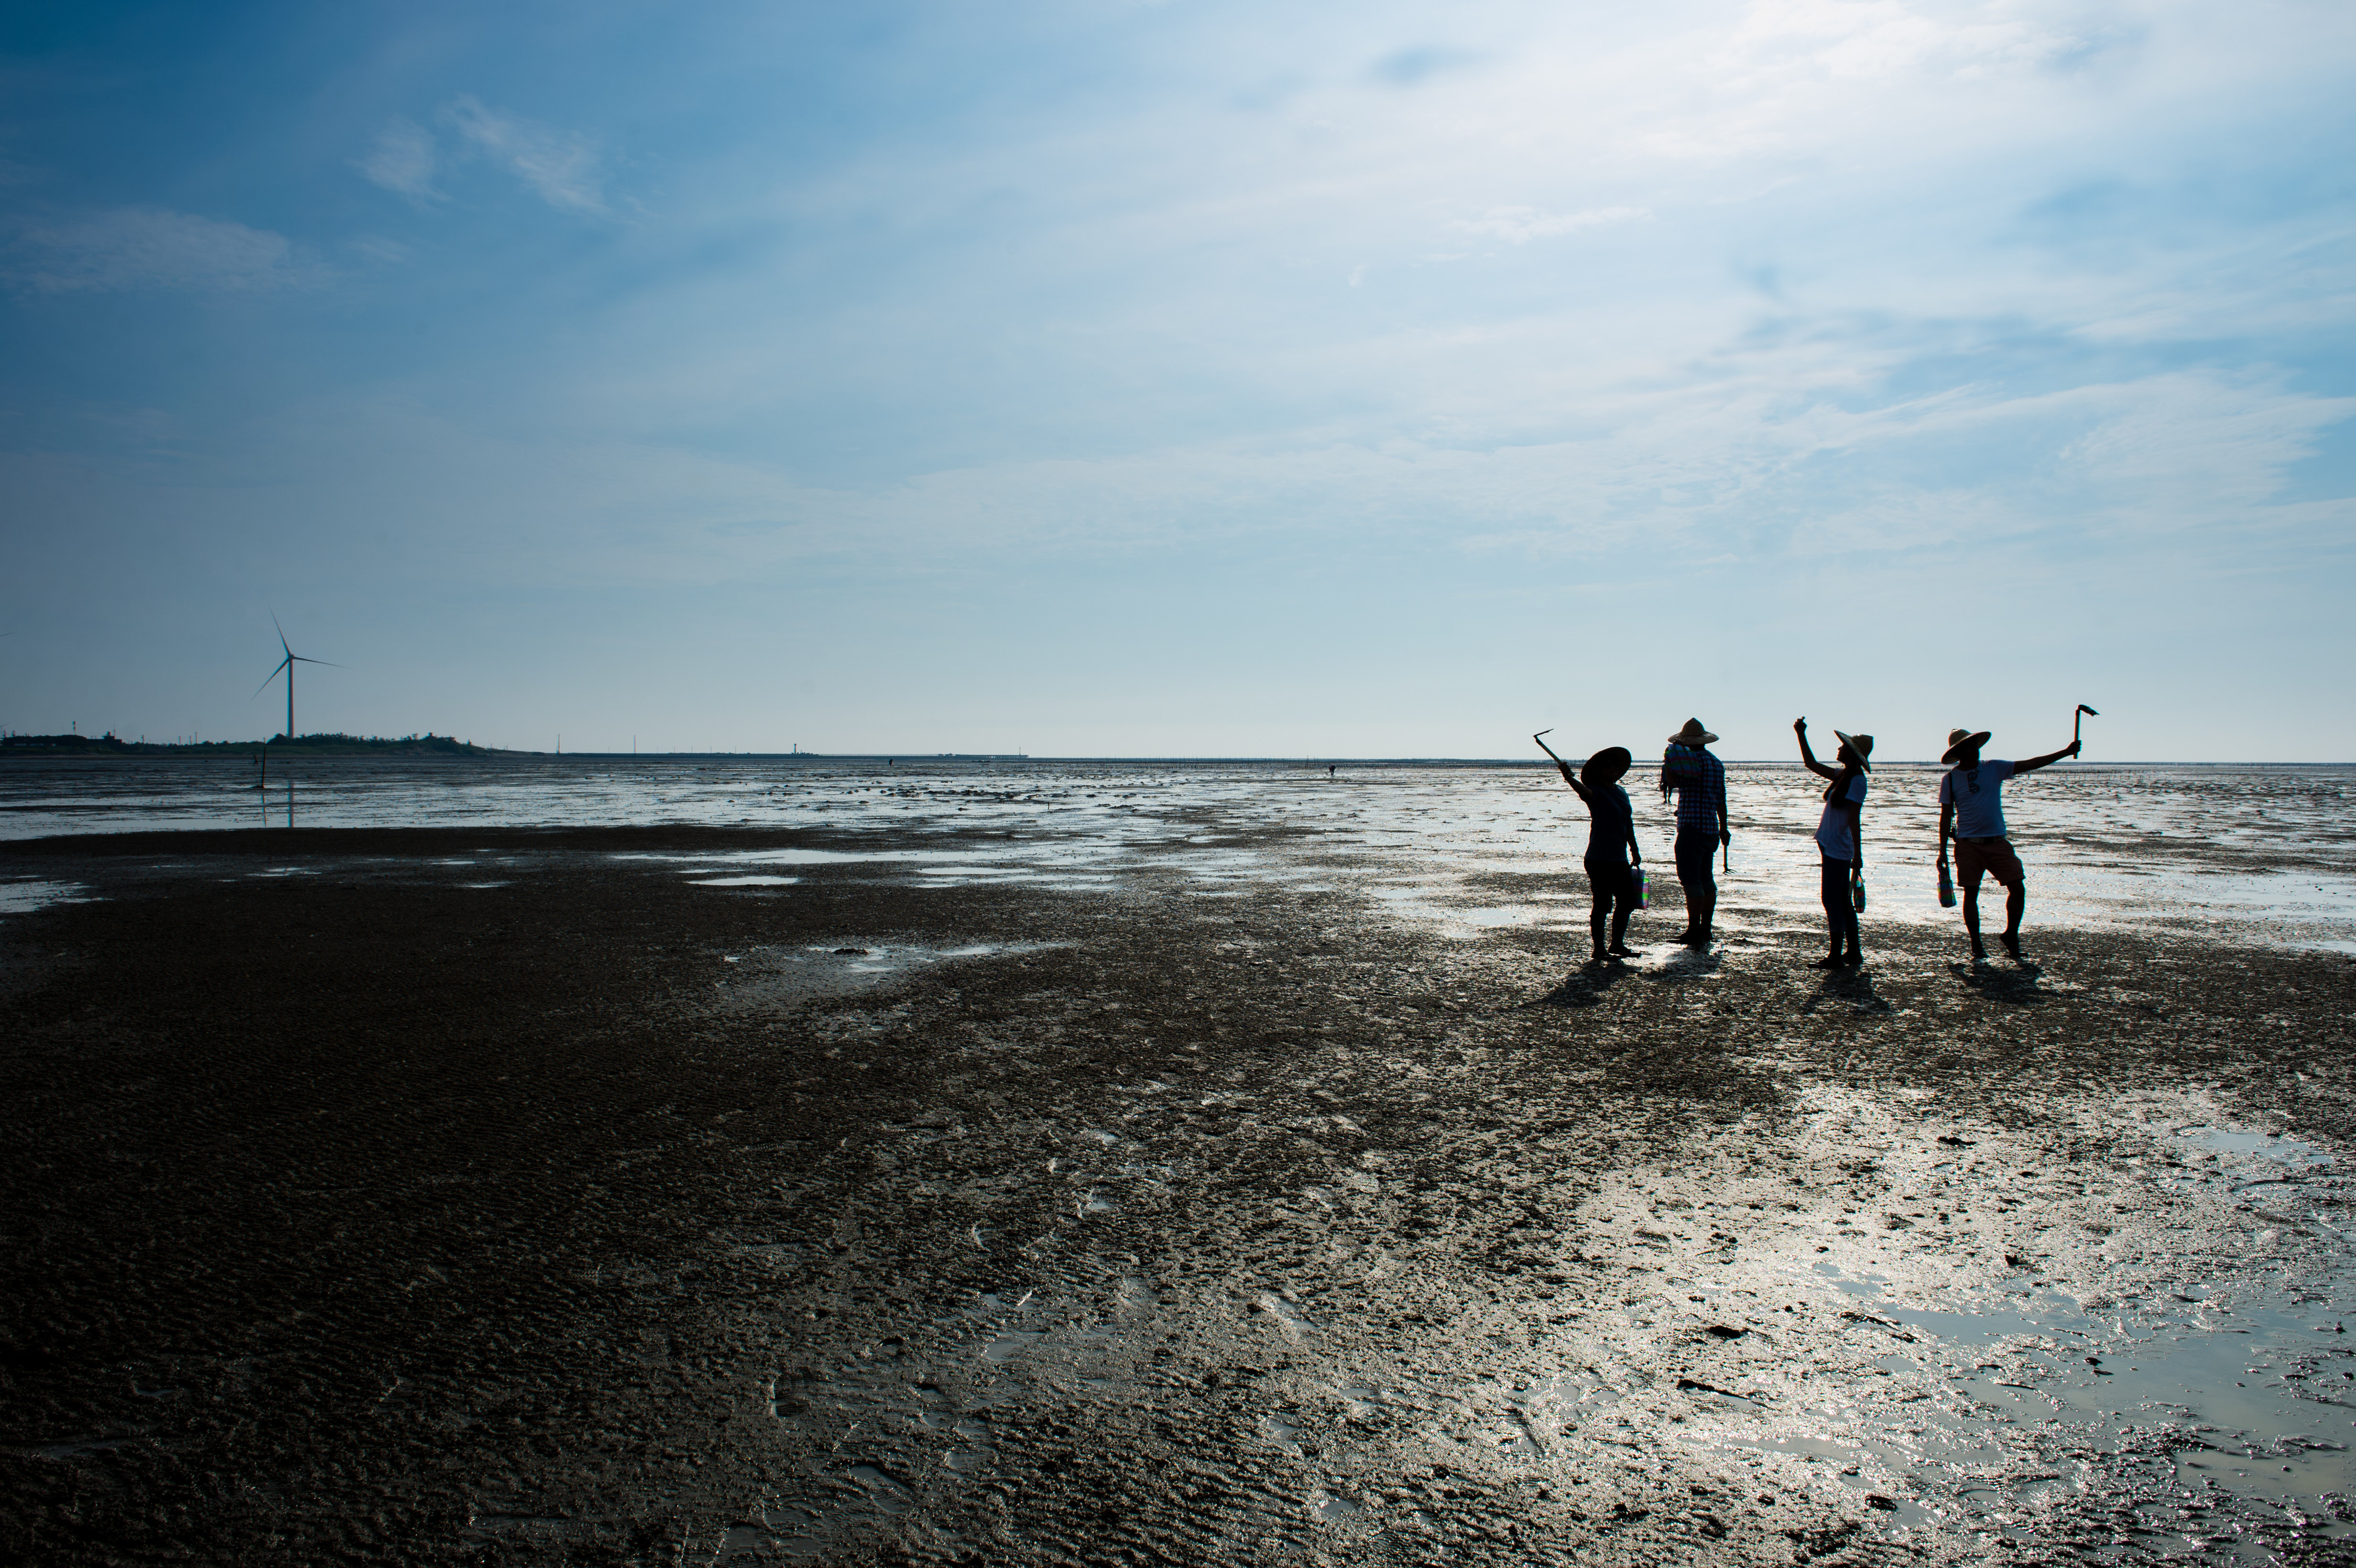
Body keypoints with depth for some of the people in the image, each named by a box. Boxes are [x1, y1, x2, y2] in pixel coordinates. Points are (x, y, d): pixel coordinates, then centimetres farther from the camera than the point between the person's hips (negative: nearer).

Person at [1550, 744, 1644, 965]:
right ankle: (1599, 949, 6)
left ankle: (1617, 945, 27)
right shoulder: (1596, 792, -9)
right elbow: (1584, 790, -33)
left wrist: (1634, 849, 26)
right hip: (1599, 860, -8)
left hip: (1620, 859, 8)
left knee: (1627, 901, 13)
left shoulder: (1622, 793, 14)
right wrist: (1569, 778, -54)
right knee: (1603, 905, -5)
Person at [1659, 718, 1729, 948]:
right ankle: (1705, 930, 21)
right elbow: (1721, 800, 21)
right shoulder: (1716, 762, 15)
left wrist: (1670, 762, -10)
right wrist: (1723, 829, 27)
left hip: (1693, 827, -9)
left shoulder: (1694, 759, -11)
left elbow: (1673, 782, -23)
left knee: (1690, 879, -8)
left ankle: (1694, 932, -10)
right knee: (1706, 878, 15)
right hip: (1711, 830, 9)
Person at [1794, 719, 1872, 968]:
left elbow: (1854, 820, -20)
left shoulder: (1856, 781, -15)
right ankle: (1853, 951, 21)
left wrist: (1858, 854, -21)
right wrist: (1801, 736, 15)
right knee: (1842, 900, 14)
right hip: (1831, 846, 9)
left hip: (1838, 849, -9)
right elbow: (1812, 764, 22)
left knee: (1832, 901, -5)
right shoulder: (1842, 775, 10)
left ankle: (1836, 956, -1)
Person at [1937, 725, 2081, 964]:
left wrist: (2065, 752, -8)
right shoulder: (1950, 779, 1)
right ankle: (1977, 947, 12)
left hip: (1998, 842, 2)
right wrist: (1943, 852, 3)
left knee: (2018, 888, -3)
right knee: (1971, 894, 1)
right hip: (1968, 844, -2)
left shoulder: (1994, 768, 6)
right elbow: (1946, 817, 3)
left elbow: (2030, 765, 1)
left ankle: (2011, 937, 17)